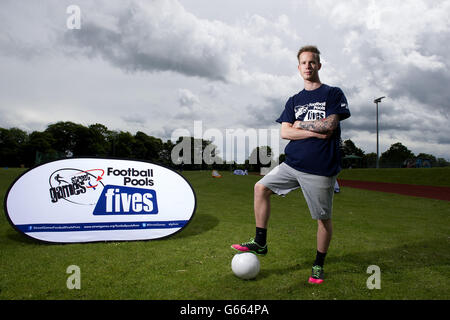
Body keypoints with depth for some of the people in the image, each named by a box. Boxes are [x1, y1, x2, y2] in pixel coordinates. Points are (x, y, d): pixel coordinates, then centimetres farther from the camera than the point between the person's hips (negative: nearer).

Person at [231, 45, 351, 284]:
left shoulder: (333, 94, 0)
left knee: (324, 218, 3)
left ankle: (319, 264, 24)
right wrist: (314, 132, -10)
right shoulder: (294, 101, 13)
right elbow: (284, 132, 1)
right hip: (293, 163, 5)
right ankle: (260, 243, 11)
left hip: (320, 168, -5)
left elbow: (329, 126, -14)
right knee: (261, 188, 0)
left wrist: (300, 124, -3)